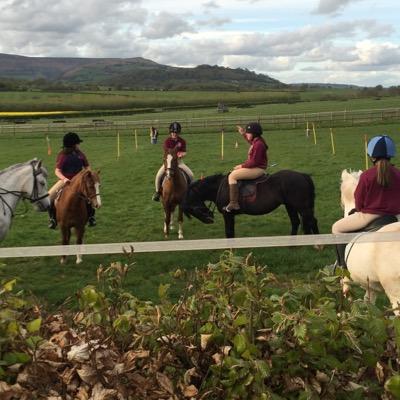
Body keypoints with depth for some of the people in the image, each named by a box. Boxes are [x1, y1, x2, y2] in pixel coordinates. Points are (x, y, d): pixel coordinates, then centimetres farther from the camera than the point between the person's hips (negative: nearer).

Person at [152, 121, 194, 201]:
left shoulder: (182, 141, -2)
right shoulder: (167, 141, -7)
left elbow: (184, 152, -5)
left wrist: (182, 154, -29)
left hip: (179, 161, 2)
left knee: (191, 175, -15)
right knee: (158, 175, -24)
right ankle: (157, 191, -3)